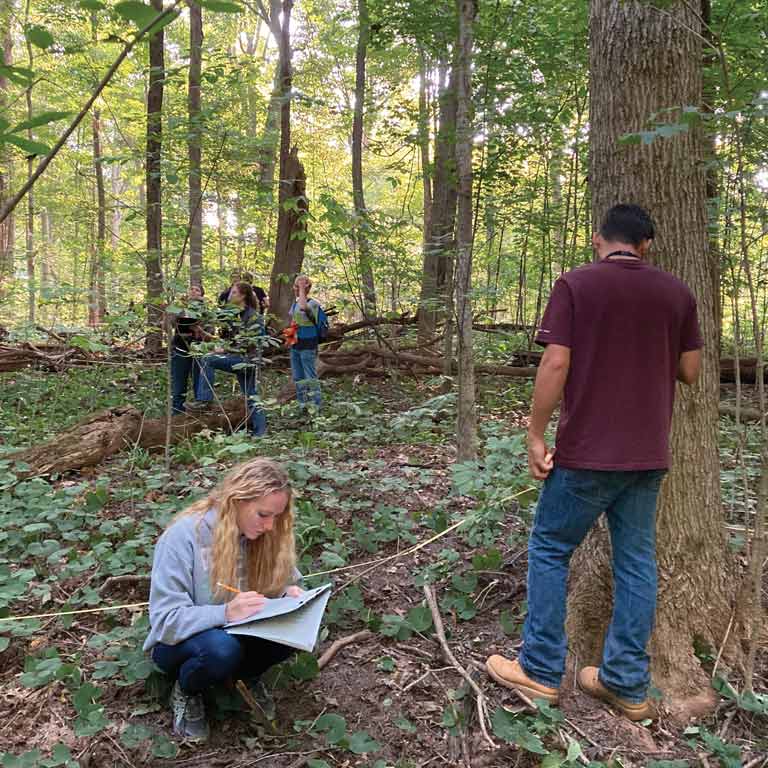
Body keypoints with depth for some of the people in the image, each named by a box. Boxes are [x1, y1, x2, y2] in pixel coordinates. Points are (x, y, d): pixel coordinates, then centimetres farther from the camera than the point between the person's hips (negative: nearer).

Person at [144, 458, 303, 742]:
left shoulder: (259, 531, -11)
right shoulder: (184, 535, -27)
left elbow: (282, 576, 4)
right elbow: (166, 620, -27)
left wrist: (289, 590, -21)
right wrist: (225, 613, -42)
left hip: (235, 631, 4)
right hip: (180, 642, -4)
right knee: (221, 648, -38)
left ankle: (246, 676, 6)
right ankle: (186, 691, -3)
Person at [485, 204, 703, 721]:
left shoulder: (575, 285, -8)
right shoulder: (677, 292, 5)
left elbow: (556, 364, -15)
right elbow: (690, 371, 8)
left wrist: (536, 436, -8)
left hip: (586, 452, -4)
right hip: (648, 454, 5)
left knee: (549, 551, 10)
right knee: (636, 561, 12)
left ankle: (541, 671, 17)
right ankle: (628, 683, 20)